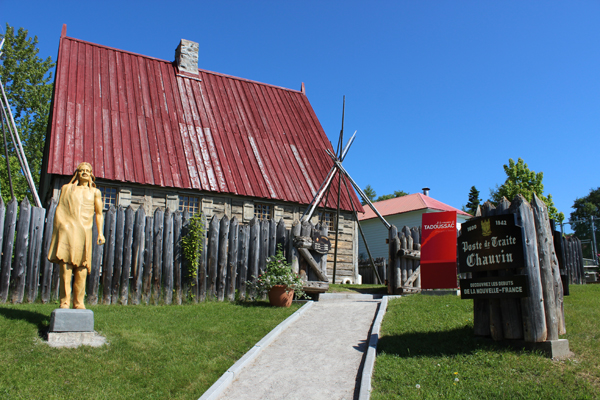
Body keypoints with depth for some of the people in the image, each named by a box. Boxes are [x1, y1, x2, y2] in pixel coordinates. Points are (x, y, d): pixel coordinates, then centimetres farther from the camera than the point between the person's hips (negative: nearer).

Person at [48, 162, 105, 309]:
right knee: (65, 264, -11)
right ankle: (64, 301, -10)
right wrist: (57, 230, 10)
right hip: (67, 229, 0)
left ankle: (78, 302, 1)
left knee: (81, 267, -4)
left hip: (84, 231, 0)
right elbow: (60, 210, 18)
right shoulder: (66, 188, 19)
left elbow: (99, 214, 14)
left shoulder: (95, 192, 18)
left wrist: (100, 232, 3)